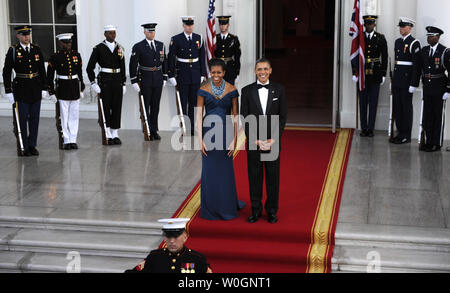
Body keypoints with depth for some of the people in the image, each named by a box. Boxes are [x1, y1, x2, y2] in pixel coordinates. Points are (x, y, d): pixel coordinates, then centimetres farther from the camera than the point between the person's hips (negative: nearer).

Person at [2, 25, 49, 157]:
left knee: (34, 118, 8)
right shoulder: (13, 51, -5)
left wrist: (44, 88, 5)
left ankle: (32, 146, 18)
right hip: (21, 89, -3)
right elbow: (6, 72, -4)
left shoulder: (36, 50, 6)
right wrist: (8, 92, -8)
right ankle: (23, 147, 9)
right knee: (22, 119, 1)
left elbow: (42, 70, 10)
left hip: (36, 89, 3)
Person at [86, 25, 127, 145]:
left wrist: (123, 83, 10)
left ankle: (115, 134, 13)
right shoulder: (99, 48, -4)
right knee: (106, 108, -1)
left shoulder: (119, 48, 9)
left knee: (117, 107, 4)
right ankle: (108, 136, 7)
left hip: (117, 81, 4)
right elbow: (89, 68, -3)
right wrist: (93, 83, -9)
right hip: (105, 81, -4)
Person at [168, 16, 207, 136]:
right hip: (182, 75, -3)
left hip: (196, 75, 3)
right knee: (182, 103, 1)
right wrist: (171, 76, -7)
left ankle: (192, 127, 15)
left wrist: (203, 74, 6)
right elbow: (171, 59, -4)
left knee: (194, 102, 8)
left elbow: (202, 58, 9)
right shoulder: (176, 39, -5)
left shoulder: (199, 38, 6)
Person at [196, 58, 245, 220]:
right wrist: (200, 139, -9)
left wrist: (234, 140, -6)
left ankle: (227, 207, 25)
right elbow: (199, 115, -3)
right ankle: (211, 209, 19)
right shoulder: (203, 90, -2)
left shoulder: (232, 90, -2)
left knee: (226, 170, 6)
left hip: (225, 132, 0)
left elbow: (235, 116, 0)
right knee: (209, 171, 5)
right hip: (208, 131, 0)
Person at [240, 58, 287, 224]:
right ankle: (256, 210, 18)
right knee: (254, 177, 6)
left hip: (273, 142, 0)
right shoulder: (247, 91, 1)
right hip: (253, 141, 0)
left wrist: (274, 139, -9)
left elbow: (283, 117, 1)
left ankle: (272, 211, 18)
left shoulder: (279, 90, 2)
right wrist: (256, 140, -10)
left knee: (273, 177, 6)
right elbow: (245, 118, -1)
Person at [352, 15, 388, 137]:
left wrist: (383, 74, -1)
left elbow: (384, 57, 4)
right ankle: (363, 128, 10)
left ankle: (370, 129, 7)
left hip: (375, 75, -1)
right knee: (363, 101, 4)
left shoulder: (381, 38, 3)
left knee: (373, 102, 1)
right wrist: (354, 73, -1)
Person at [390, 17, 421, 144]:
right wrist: (394, 78, 17)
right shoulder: (398, 41, 14)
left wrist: (414, 84, -17)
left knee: (406, 107, -1)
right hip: (397, 80, 7)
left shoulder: (414, 43, -10)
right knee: (397, 107, 10)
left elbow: (416, 65, -13)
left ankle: (406, 136, 6)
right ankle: (400, 133, 19)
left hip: (407, 80, -7)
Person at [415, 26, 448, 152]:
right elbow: (418, 69, 13)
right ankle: (428, 141, 15)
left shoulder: (444, 51, -7)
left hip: (439, 89, -5)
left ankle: (437, 143, 7)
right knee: (427, 116, 8)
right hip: (427, 88, 5)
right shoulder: (423, 51, 9)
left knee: (438, 116, 1)